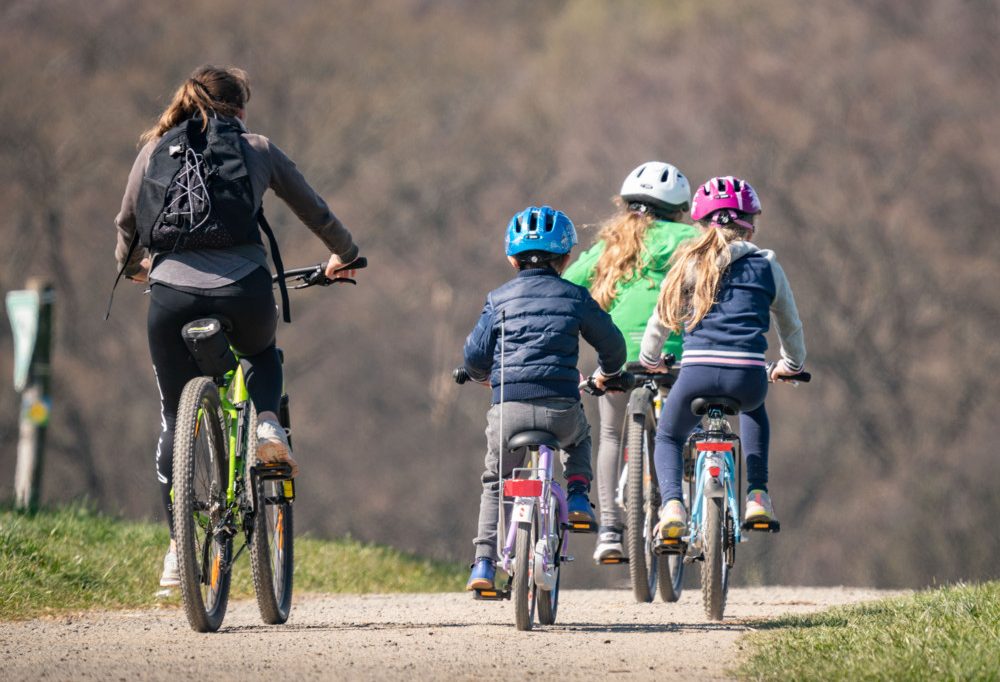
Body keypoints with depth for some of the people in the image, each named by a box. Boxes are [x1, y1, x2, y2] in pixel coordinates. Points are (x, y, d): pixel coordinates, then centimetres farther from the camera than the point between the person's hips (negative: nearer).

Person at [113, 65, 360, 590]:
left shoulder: (155, 152, 15)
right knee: (261, 351, 35)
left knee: (175, 420, 15)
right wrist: (344, 255, 42)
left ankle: (178, 549, 11)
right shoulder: (257, 150, 13)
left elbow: (127, 226, 24)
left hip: (172, 295, 0)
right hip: (243, 291, 0)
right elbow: (315, 212, 23)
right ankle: (267, 425, 6)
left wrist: (131, 268, 46)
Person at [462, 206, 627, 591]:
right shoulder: (575, 298, 8)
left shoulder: (499, 300, 8)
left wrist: (482, 374, 31)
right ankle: (577, 497, 14)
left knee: (495, 483, 20)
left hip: (509, 408, 0)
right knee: (578, 439, 37)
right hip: (561, 407, 0)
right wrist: (606, 373, 40)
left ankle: (484, 563, 11)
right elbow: (611, 342, 18)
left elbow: (475, 353, 7)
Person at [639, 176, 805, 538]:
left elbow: (660, 320, 21)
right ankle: (757, 497, 22)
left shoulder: (689, 263, 12)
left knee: (667, 437, 26)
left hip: (697, 372, -1)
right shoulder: (767, 266, 13)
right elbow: (791, 327, 26)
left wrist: (649, 360, 41)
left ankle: (672, 504, -3)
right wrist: (791, 365, 46)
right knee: (754, 409, 38)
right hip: (748, 378, 1)